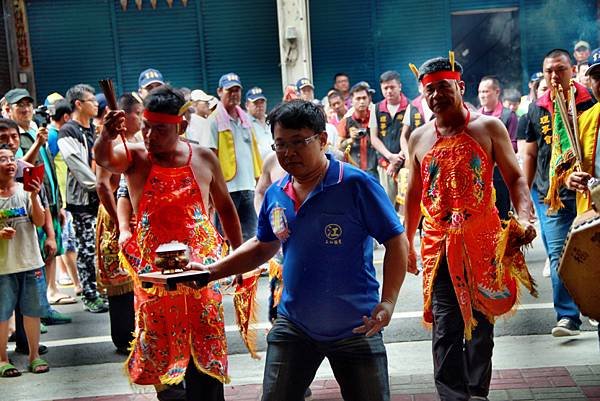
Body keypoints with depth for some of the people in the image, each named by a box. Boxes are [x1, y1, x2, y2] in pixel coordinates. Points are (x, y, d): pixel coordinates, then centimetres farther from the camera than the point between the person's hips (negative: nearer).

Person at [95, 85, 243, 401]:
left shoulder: (203, 158, 1)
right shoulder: (134, 156, -4)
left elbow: (225, 207, 12)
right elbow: (103, 159, -28)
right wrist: (105, 137, -51)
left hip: (200, 261, 1)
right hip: (153, 264, 0)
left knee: (206, 341, 4)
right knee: (159, 339, 8)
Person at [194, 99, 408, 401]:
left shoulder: (356, 185, -14)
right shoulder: (275, 195, 2)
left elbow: (395, 242, -11)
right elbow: (262, 247, 17)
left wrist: (387, 303, -21)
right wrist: (211, 271, 8)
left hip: (355, 329, -4)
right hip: (293, 327, 4)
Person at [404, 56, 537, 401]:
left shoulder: (489, 128, 0)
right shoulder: (419, 138, 8)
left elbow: (515, 178, -1)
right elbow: (414, 193, 16)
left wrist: (525, 217, -19)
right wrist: (406, 243, 18)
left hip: (484, 242, -1)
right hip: (438, 245, 1)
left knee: (481, 323, 10)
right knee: (445, 328, -5)